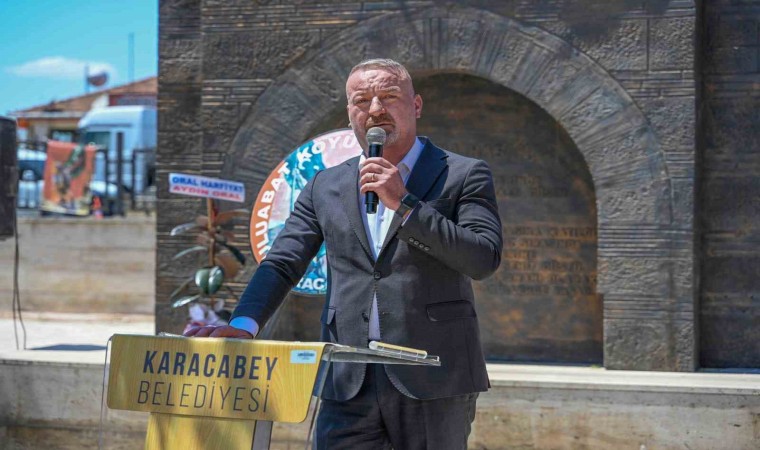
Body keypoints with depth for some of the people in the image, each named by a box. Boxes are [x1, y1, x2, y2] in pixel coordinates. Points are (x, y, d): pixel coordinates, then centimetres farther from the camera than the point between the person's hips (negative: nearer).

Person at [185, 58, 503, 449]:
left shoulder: (463, 176, 4)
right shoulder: (326, 187, 15)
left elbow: (485, 260, -8)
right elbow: (282, 263, 7)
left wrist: (404, 204, -13)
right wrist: (242, 324, -11)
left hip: (433, 383, -2)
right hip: (349, 384, 3)